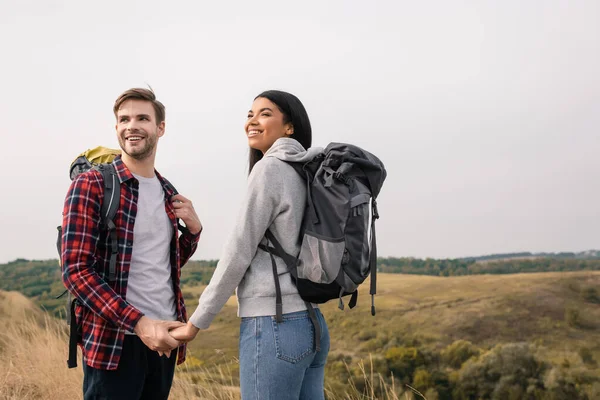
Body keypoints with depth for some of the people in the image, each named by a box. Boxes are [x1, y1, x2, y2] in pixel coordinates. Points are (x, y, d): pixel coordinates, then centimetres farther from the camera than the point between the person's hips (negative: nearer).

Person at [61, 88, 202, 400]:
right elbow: (76, 270, -14)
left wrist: (193, 229, 2)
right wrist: (139, 323, -22)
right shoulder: (90, 185, -8)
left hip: (165, 339, 6)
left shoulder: (168, 193, 12)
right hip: (114, 341, -6)